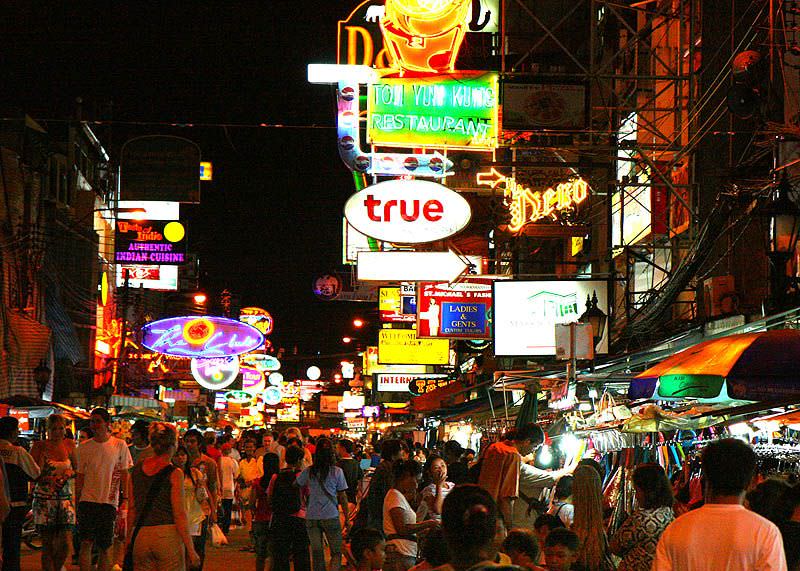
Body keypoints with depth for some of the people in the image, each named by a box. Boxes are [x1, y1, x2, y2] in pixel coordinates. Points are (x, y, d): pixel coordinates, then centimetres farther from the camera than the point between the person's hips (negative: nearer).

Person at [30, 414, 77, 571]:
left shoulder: (69, 445, 8)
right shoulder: (39, 446, -2)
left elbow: (77, 469, 19)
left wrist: (70, 474, -4)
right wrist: (47, 479, -19)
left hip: (65, 498, 3)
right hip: (44, 499, -3)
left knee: (66, 543, -5)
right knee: (47, 545, -1)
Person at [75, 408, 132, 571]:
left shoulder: (120, 445, 2)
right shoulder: (84, 447, 6)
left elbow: (124, 474, 5)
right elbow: (80, 477, 11)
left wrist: (125, 499, -3)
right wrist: (77, 504, 8)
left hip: (109, 502, -1)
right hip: (87, 501, 1)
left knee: (105, 548, 3)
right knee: (86, 543, -10)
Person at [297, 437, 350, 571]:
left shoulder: (308, 472, 0)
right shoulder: (337, 472, -5)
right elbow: (343, 497, -2)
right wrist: (347, 519, 5)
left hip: (311, 517, 2)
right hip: (331, 517, -2)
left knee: (317, 554, 9)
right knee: (336, 553, 6)